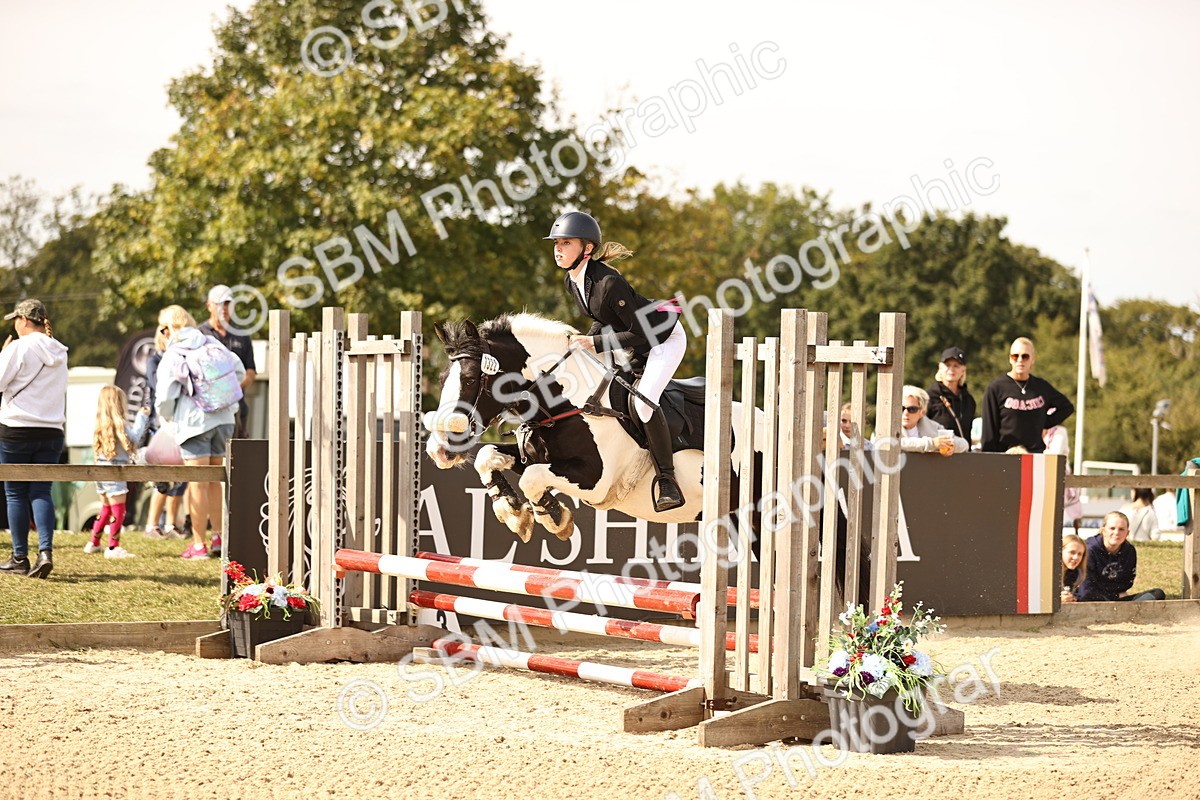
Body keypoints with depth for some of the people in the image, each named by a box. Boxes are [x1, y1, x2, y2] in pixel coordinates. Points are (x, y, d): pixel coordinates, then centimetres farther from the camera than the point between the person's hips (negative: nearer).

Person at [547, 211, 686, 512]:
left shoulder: (608, 283, -32)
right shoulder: (571, 281, -5)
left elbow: (640, 334, -29)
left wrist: (596, 343, -29)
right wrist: (585, 342, -7)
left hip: (664, 337, -10)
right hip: (635, 343, 10)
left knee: (643, 401, -27)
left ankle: (666, 477, -14)